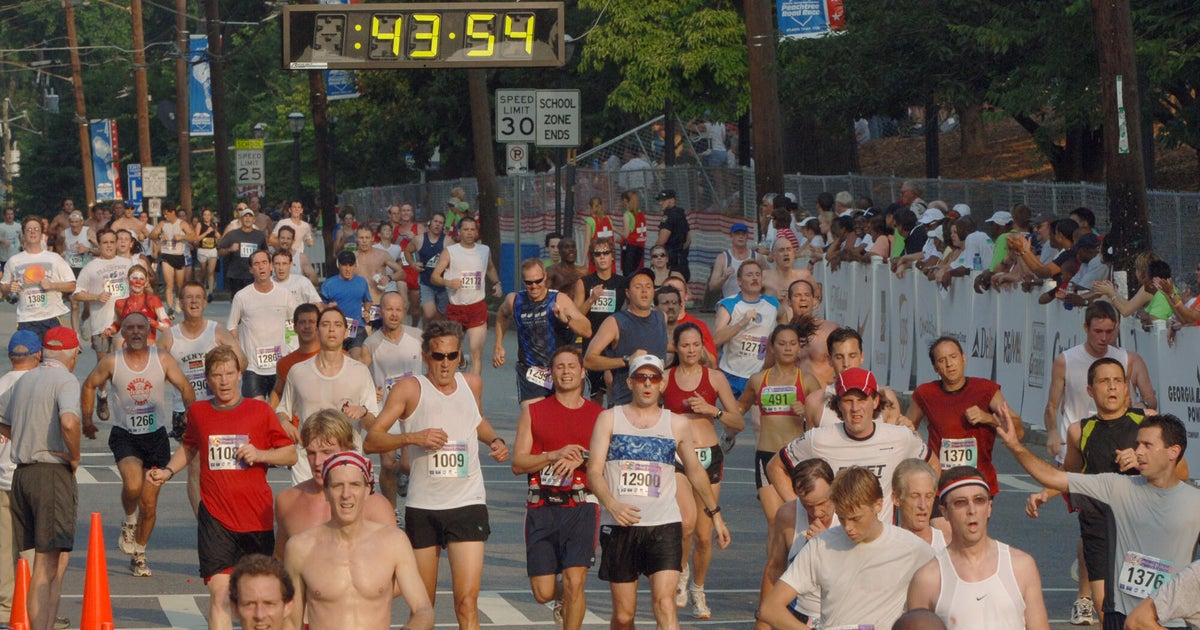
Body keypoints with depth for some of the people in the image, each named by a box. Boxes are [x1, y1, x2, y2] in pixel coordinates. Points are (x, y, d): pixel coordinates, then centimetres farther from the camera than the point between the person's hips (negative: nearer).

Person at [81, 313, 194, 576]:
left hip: (156, 436, 2)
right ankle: (129, 521, 4)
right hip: (124, 436, -2)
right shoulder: (112, 363, -4)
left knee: (149, 504, 7)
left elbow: (185, 388, -2)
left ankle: (138, 556, 27)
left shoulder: (163, 360, -3)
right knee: (133, 485, -29)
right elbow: (89, 385, 12)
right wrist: (87, 418, 11)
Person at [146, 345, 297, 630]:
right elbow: (189, 447, 26)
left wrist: (260, 454, -12)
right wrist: (168, 471, 10)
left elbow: (290, 455, 5)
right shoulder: (198, 412, 5)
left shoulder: (260, 411, 0)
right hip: (216, 518, 0)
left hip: (257, 518, 0)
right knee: (219, 592, -13)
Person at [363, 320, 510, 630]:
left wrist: (495, 440, 12)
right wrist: (412, 437, -22)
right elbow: (370, 440, -8)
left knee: (467, 601, -12)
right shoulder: (410, 389, -3)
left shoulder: (472, 384, 8)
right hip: (422, 507, -1)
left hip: (467, 504, 1)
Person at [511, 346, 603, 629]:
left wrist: (580, 460, -12)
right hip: (541, 508, 1)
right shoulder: (534, 412, 10)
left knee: (574, 582, -15)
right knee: (543, 593, 2)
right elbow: (518, 463, 3)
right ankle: (563, 599, 38)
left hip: (581, 507, -1)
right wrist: (556, 455, -11)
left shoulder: (599, 416, 9)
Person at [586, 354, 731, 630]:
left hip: (664, 526, 0)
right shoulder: (609, 419, 6)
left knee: (665, 604, -17)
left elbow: (695, 470, 24)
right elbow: (594, 470, -3)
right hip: (619, 525, 0)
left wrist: (715, 514, 26)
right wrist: (612, 504, -21)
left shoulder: (677, 425, 10)